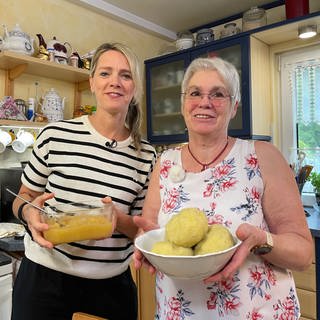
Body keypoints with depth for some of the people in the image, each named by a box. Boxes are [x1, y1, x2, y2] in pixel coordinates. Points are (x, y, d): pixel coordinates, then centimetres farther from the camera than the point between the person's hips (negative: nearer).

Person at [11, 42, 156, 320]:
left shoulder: (146, 154, -5)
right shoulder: (55, 135, -9)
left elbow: (142, 228, 1)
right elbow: (23, 199, 4)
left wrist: (117, 219, -19)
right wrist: (30, 212, -18)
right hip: (44, 277, -1)